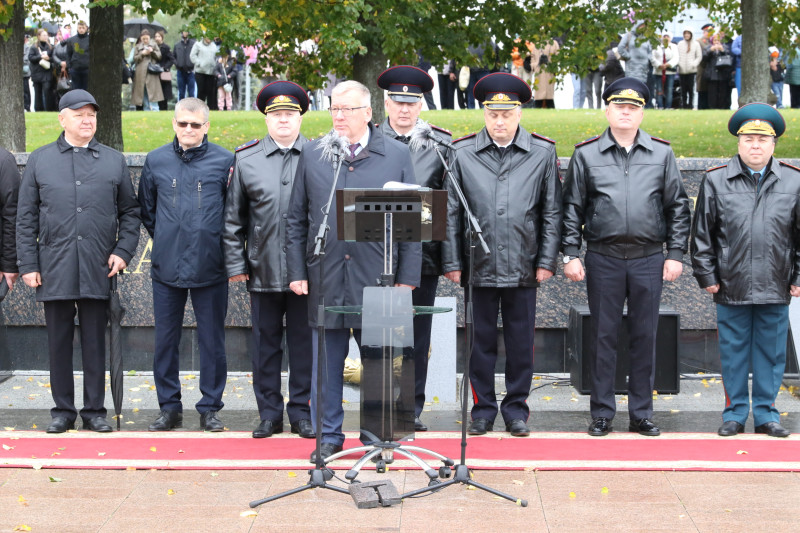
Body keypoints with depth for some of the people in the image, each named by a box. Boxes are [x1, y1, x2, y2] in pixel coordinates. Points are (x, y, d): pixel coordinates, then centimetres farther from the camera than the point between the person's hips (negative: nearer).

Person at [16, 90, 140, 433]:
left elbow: (130, 212, 12)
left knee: (95, 344, 5)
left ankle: (94, 411, 14)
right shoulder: (40, 160, 7)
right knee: (59, 343, 6)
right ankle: (63, 411, 15)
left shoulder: (114, 161, 10)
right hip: (54, 270, 0)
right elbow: (26, 218, 6)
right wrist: (28, 264, 0)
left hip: (97, 271, 0)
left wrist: (123, 250, -1)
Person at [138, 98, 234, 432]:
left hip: (210, 267, -2)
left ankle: (210, 408, 14)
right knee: (165, 340, 7)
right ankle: (169, 408, 17)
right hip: (167, 267, 2)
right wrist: (164, 239, 14)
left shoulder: (224, 160, -1)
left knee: (212, 340, 4)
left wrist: (225, 247, 5)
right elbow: (146, 210, 18)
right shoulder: (156, 161, 6)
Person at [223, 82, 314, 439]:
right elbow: (233, 218, 8)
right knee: (265, 342, 7)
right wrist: (235, 263, 3)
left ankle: (301, 412, 15)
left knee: (304, 342, 5)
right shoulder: (246, 159, 6)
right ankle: (269, 413, 16)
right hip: (263, 271, 1)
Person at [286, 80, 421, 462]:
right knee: (327, 362, 8)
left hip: (377, 279, -1)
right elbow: (296, 220, 9)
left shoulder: (396, 155, 3)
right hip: (325, 279, 1)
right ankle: (329, 436, 20)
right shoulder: (312, 155, 7)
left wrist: (407, 278, -3)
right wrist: (297, 272, 3)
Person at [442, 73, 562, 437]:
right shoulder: (462, 153, 3)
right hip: (478, 267, 0)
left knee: (521, 343, 6)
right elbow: (451, 213, 5)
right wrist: (452, 263, 1)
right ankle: (483, 410, 17)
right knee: (481, 341, 6)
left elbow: (552, 212, 5)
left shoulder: (542, 153, 3)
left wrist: (547, 261, -1)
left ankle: (516, 410, 18)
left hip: (523, 268, 0)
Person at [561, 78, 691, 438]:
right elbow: (572, 208, 5)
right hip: (603, 259, -1)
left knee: (645, 336, 5)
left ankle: (641, 414, 14)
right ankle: (602, 414, 12)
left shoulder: (662, 154, 6)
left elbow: (678, 207, 8)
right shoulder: (586, 154, 4)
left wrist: (675, 254, 2)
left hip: (648, 259, 1)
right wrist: (570, 254, -2)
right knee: (603, 336, 4)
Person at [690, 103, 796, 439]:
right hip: (731, 287, -1)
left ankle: (766, 414, 18)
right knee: (733, 352, 6)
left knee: (771, 353, 7)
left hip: (776, 287, 1)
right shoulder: (716, 181, 2)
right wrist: (707, 276, 0)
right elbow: (702, 233, 4)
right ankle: (735, 412, 18)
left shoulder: (793, 182, 4)